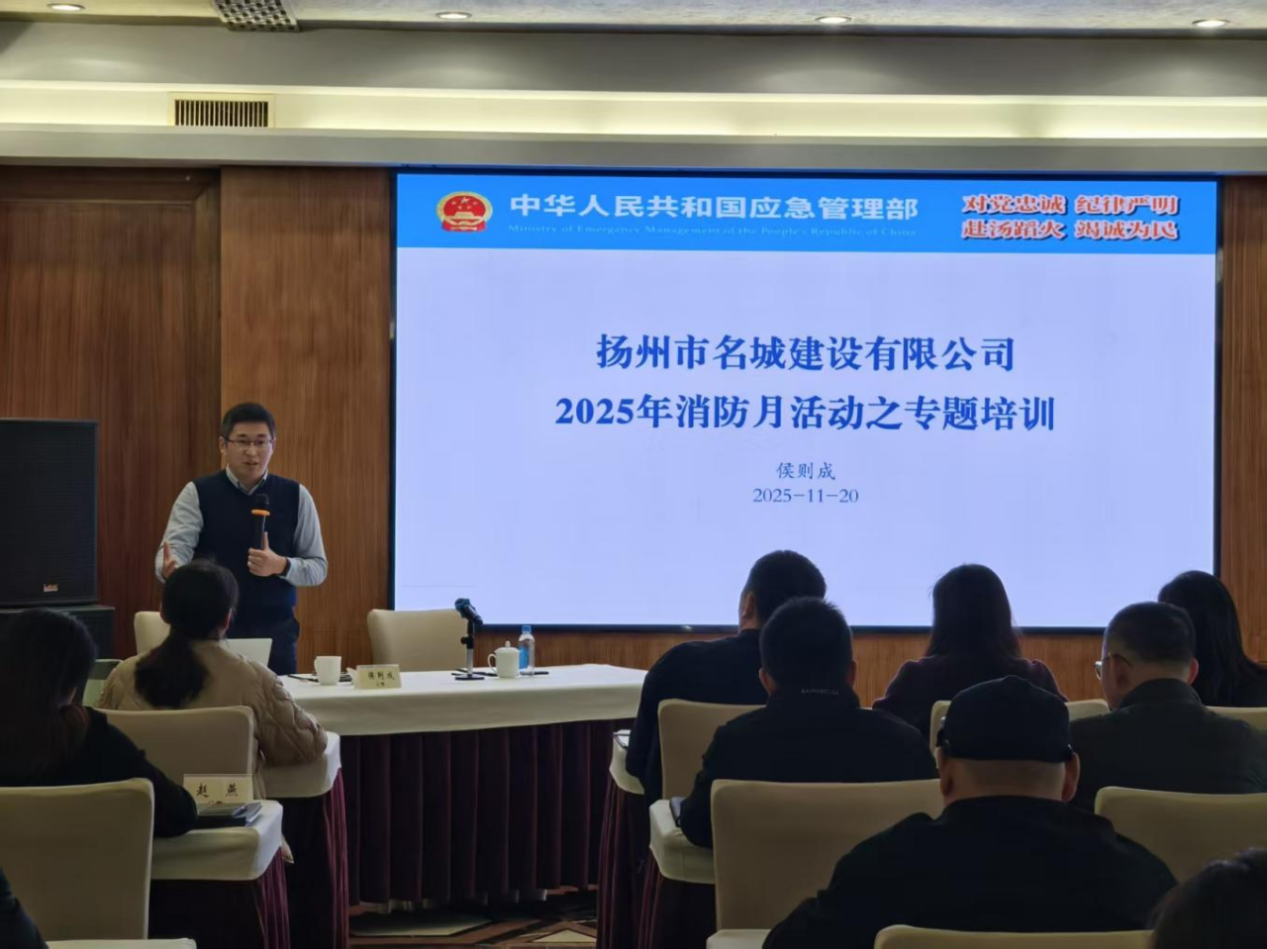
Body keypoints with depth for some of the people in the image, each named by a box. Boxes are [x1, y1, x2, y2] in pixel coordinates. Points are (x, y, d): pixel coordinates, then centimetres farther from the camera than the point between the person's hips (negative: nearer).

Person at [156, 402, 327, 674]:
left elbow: (318, 568, 4)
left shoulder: (295, 496, 4)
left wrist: (281, 565, -16)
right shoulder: (197, 494, 0)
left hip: (275, 634, 1)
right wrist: (170, 568, -36)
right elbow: (176, 548, -12)